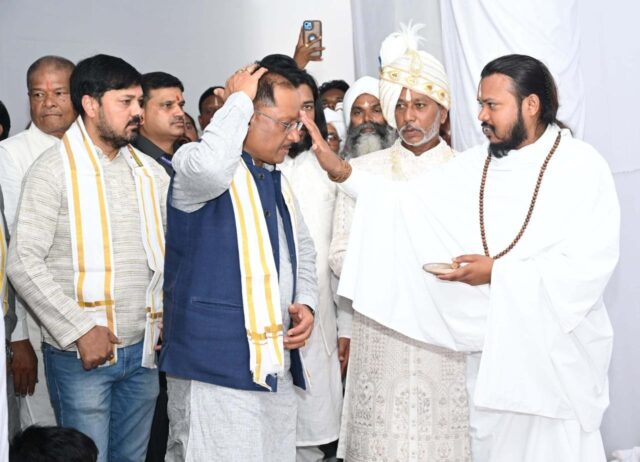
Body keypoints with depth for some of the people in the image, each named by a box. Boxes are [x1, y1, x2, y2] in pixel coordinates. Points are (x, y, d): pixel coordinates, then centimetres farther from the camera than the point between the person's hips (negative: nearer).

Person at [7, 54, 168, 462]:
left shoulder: (150, 172, 9)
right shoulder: (55, 169, -7)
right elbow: (24, 264, -12)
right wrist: (79, 331, -15)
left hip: (143, 350, 5)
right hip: (80, 354, -5)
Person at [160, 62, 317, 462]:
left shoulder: (278, 181, 17)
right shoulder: (194, 163, -9)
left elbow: (303, 252, 27)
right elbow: (211, 169, -35)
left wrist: (306, 304, 7)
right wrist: (239, 99, -20)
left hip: (277, 365, 8)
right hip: (215, 367, -8)